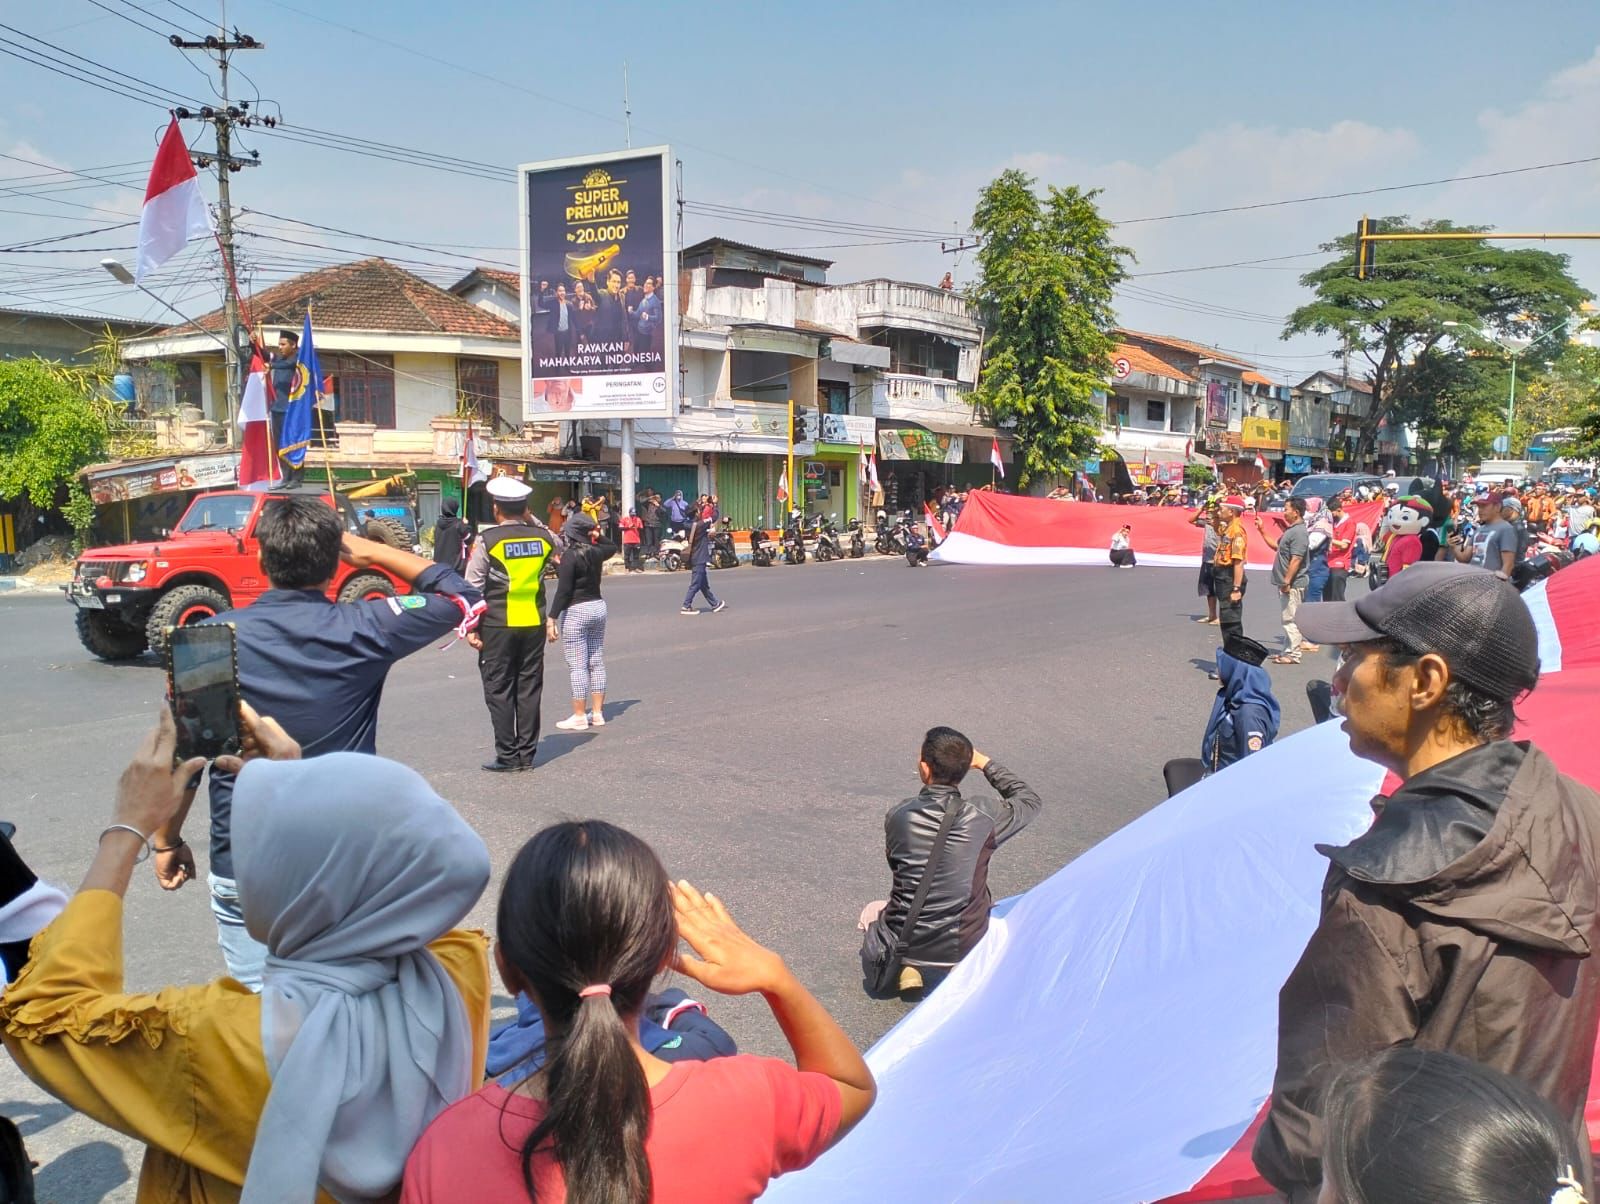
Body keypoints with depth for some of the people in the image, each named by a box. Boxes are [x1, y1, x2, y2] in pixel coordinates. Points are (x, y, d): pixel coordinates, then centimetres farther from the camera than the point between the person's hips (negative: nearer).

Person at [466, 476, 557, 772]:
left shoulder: (487, 540, -8)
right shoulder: (542, 536, 2)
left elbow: (472, 586, -9)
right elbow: (554, 541, 28)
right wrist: (532, 521, 17)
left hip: (497, 625, -4)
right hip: (534, 623, 4)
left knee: (499, 690, 4)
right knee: (529, 689, 9)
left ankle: (507, 756, 6)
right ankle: (527, 754, 14)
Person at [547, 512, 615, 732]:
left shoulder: (570, 555, -15)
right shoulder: (595, 552, 5)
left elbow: (563, 590, -19)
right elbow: (613, 547, 30)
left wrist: (552, 618, -18)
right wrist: (597, 536, 17)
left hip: (575, 612, -7)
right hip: (598, 607, 7)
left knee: (577, 666, -3)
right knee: (596, 663, 10)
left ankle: (579, 716, 1)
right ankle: (597, 713, 16)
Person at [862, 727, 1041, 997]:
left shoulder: (897, 816, -12)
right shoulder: (983, 815, -15)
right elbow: (1030, 800, 6)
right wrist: (985, 763, 12)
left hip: (902, 944, 0)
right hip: (965, 947, 0)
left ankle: (906, 968, 8)